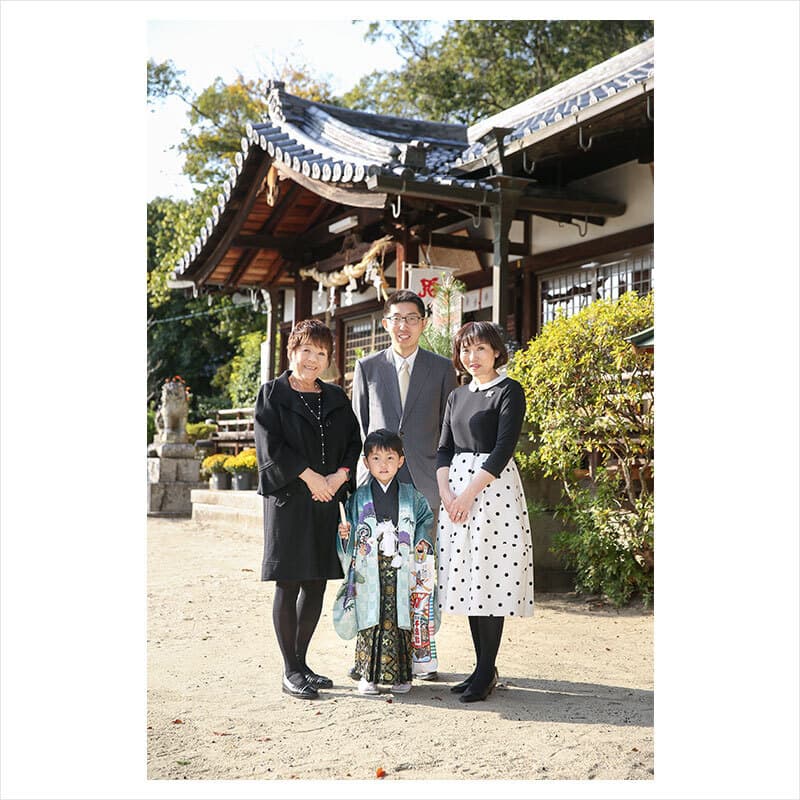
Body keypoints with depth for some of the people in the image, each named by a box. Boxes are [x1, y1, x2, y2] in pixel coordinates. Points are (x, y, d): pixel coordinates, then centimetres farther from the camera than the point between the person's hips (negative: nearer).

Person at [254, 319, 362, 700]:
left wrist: (339, 476, -8)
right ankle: (291, 671, 6)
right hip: (288, 500, -5)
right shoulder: (272, 394, 0)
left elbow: (354, 443, 10)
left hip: (326, 501, 5)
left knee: (316, 585, 9)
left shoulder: (336, 398, 13)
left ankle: (301, 662, 22)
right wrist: (309, 476, -15)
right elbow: (269, 446, -9)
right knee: (288, 586, -2)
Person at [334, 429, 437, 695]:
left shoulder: (412, 496, 6)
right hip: (369, 574, 0)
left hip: (402, 572, 0)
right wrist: (345, 533, -10)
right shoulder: (359, 498, 6)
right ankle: (368, 675, 11)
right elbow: (350, 533, 11)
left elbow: (426, 520, 12)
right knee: (369, 622, 1)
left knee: (400, 622, 2)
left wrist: (423, 542, -4)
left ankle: (400, 675, 13)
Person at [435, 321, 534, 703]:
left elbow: (504, 448, -12)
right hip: (457, 491, 7)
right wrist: (446, 492, -3)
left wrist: (469, 493, -16)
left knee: (490, 578, -7)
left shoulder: (509, 391, -4)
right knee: (467, 580, 7)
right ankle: (482, 667, 15)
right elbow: (444, 448, 13)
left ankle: (486, 672, 0)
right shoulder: (457, 396, 17)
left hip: (494, 487, -7)